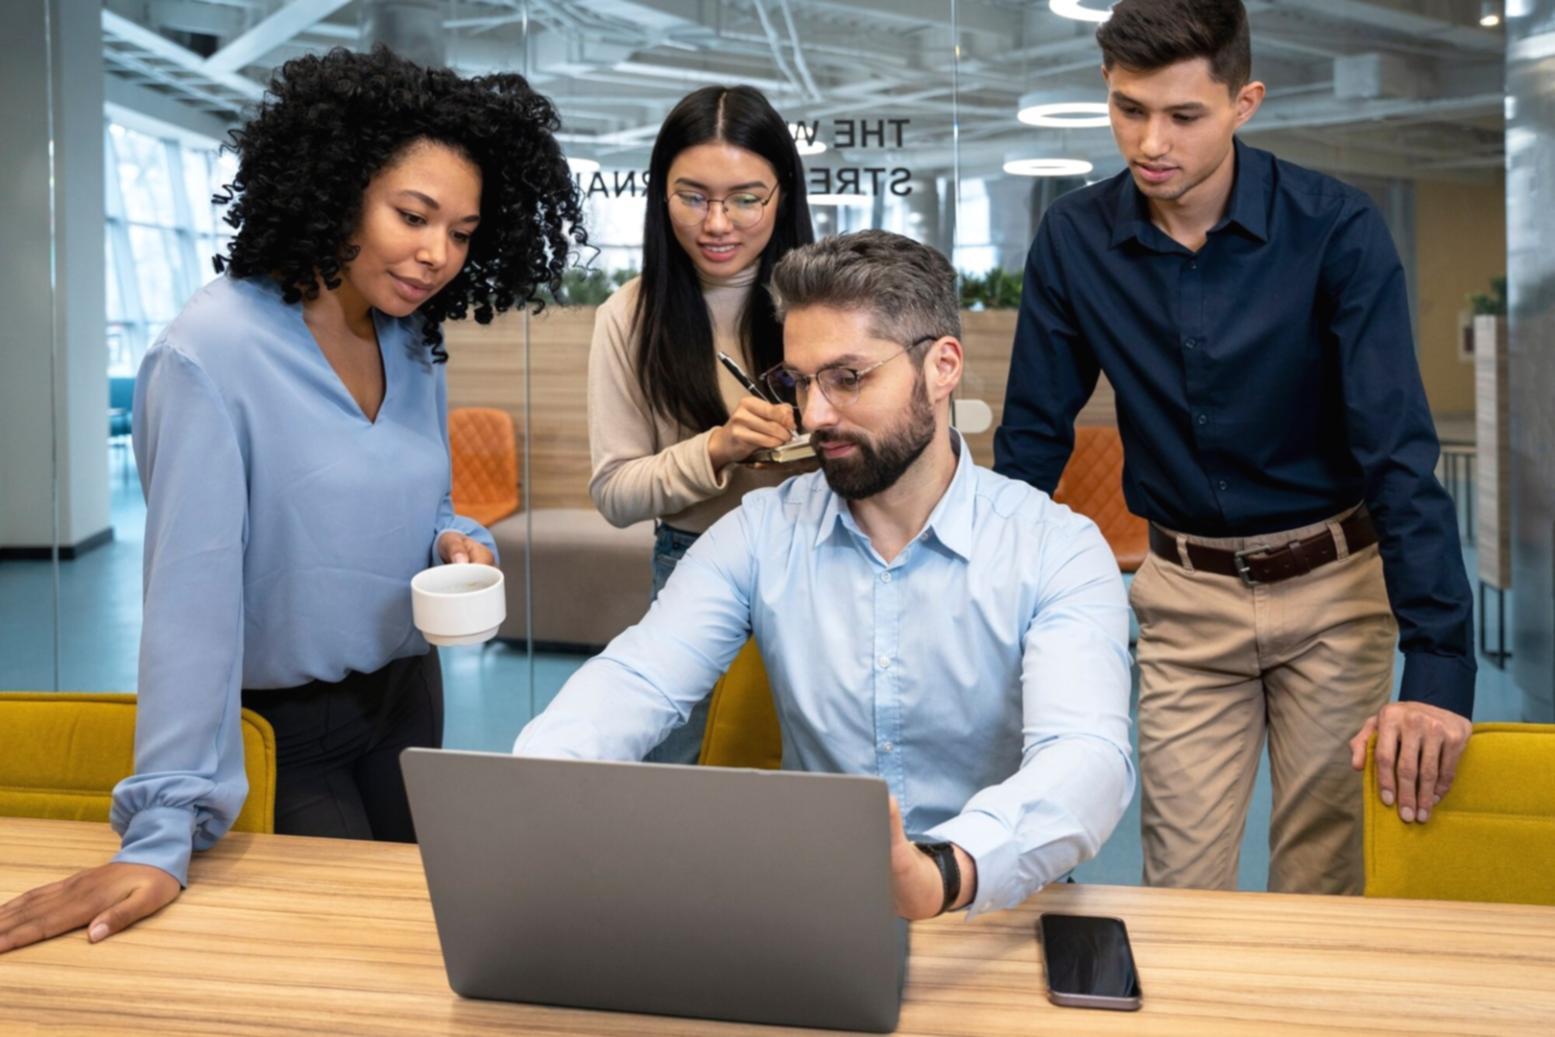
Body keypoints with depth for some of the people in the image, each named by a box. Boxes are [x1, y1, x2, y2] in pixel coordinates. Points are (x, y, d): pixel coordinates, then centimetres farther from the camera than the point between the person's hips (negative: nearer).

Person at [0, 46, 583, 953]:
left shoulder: (415, 344, -1)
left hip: (406, 698, 6)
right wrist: (163, 837, -28)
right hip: (278, 725, -6)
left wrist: (456, 539, -11)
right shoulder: (212, 354, -22)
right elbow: (193, 590, -26)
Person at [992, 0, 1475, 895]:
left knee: (1324, 879, 9)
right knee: (1180, 881, 3)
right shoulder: (1073, 241, -8)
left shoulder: (1337, 230, -16)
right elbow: (1034, 437, -1)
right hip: (1186, 595, 2)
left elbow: (1399, 451, -21)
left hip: (1332, 585, -1)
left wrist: (1439, 669, -28)